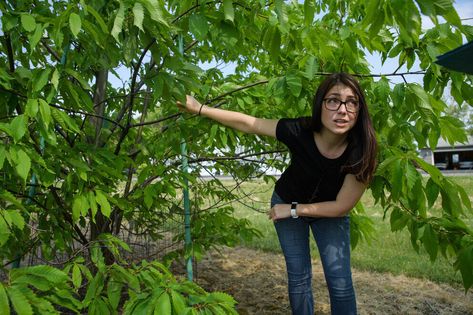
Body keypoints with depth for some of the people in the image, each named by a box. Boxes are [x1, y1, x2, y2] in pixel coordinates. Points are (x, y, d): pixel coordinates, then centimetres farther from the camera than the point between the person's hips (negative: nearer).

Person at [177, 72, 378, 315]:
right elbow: (247, 123, -19)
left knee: (340, 283, -4)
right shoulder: (300, 131, -32)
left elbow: (342, 206, -21)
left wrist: (293, 210, -18)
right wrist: (199, 109, -15)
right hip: (286, 203, 1)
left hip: (330, 213, 0)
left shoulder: (361, 151, -32)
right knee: (298, 278, 7)